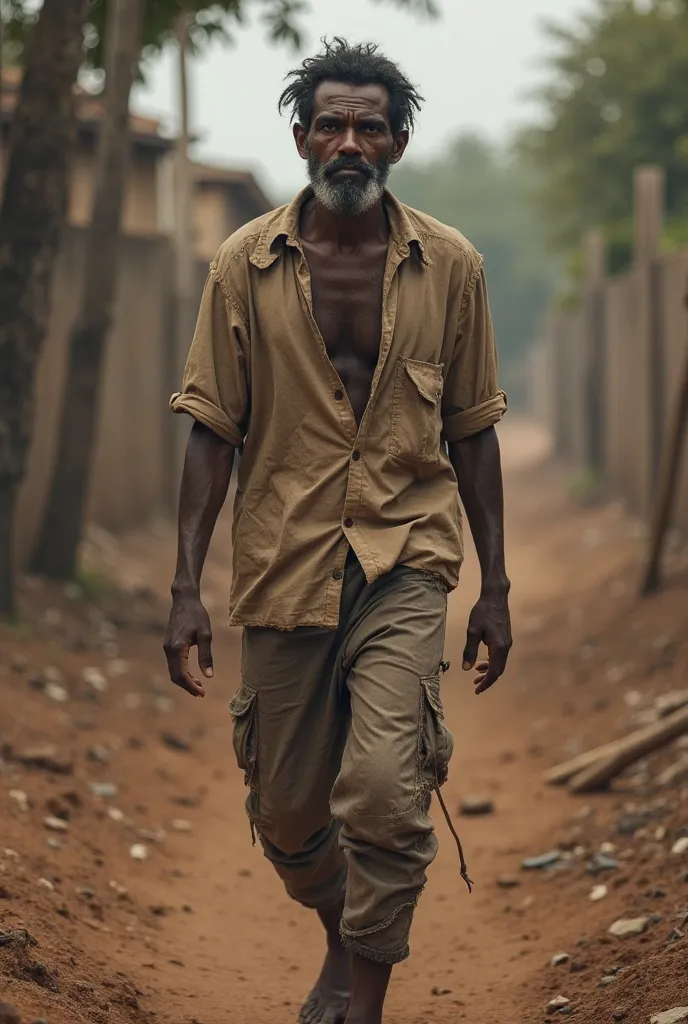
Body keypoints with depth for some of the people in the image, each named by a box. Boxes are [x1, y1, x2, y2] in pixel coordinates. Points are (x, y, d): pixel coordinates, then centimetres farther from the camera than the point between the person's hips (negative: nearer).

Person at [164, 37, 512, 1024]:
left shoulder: (450, 266, 2)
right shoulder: (246, 264, 0)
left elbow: (473, 434, 8)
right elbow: (213, 432, 1)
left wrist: (495, 589, 6)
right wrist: (187, 587, -5)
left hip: (405, 562, -1)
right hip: (283, 564, 1)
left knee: (385, 793, -19)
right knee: (286, 812, 11)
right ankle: (344, 944, 41)